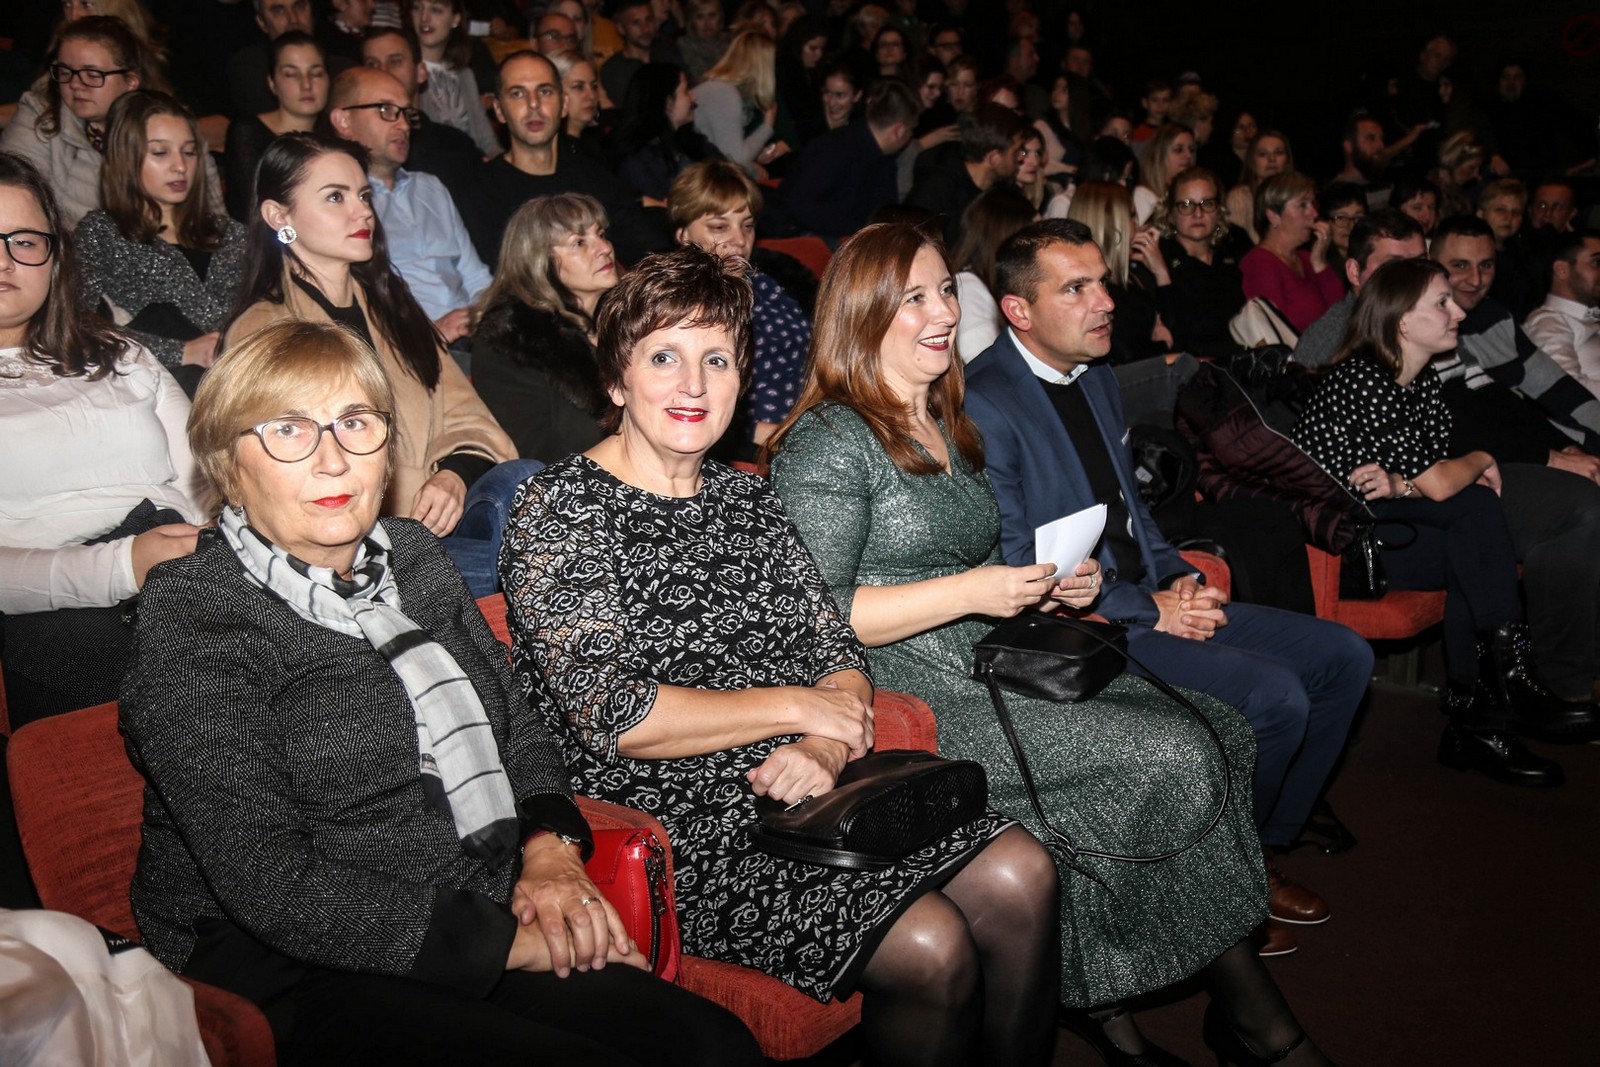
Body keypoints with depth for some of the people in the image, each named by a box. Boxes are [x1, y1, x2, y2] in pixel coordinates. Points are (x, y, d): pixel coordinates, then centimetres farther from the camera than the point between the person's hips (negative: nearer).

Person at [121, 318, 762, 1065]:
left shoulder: (412, 557, 12)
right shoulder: (195, 621, -9)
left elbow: (519, 727, 19)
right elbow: (274, 886, -17)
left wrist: (551, 848, -2)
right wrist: (510, 942, -15)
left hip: (483, 933, 6)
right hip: (303, 980, -6)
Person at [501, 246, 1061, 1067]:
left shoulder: (744, 496, 14)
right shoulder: (557, 508, -6)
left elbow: (837, 651, 10)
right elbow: (608, 715, -16)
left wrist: (828, 745, -13)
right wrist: (798, 706, -11)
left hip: (799, 787, 7)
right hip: (673, 825, -6)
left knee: (1021, 878, -10)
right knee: (931, 948, -21)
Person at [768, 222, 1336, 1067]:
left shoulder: (947, 427, 19)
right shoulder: (828, 443, -8)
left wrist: (1052, 585, 8)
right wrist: (968, 592, -18)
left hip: (991, 665, 9)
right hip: (908, 695, -8)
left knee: (1220, 727, -11)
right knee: (1173, 756, -19)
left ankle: (1101, 996, -7)